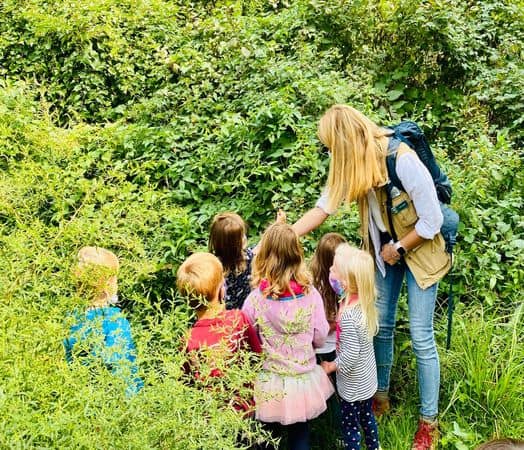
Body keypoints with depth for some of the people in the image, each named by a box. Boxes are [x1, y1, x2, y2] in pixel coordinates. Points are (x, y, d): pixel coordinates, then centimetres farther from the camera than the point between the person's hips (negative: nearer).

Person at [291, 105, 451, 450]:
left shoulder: (404, 161, -32)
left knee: (421, 336, -4)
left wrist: (398, 249, -12)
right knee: (382, 326, 14)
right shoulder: (354, 162, -12)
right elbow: (324, 208, -7)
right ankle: (381, 396, 34)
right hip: (384, 247, 6)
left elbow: (432, 221, -23)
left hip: (419, 247, -6)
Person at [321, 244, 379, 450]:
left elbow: (349, 355, -28)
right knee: (367, 417, 26)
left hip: (353, 385, -8)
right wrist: (335, 326, -1)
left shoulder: (349, 315, -34)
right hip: (367, 379, 8)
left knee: (350, 426, 11)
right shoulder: (364, 302, -10)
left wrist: (331, 366, -13)